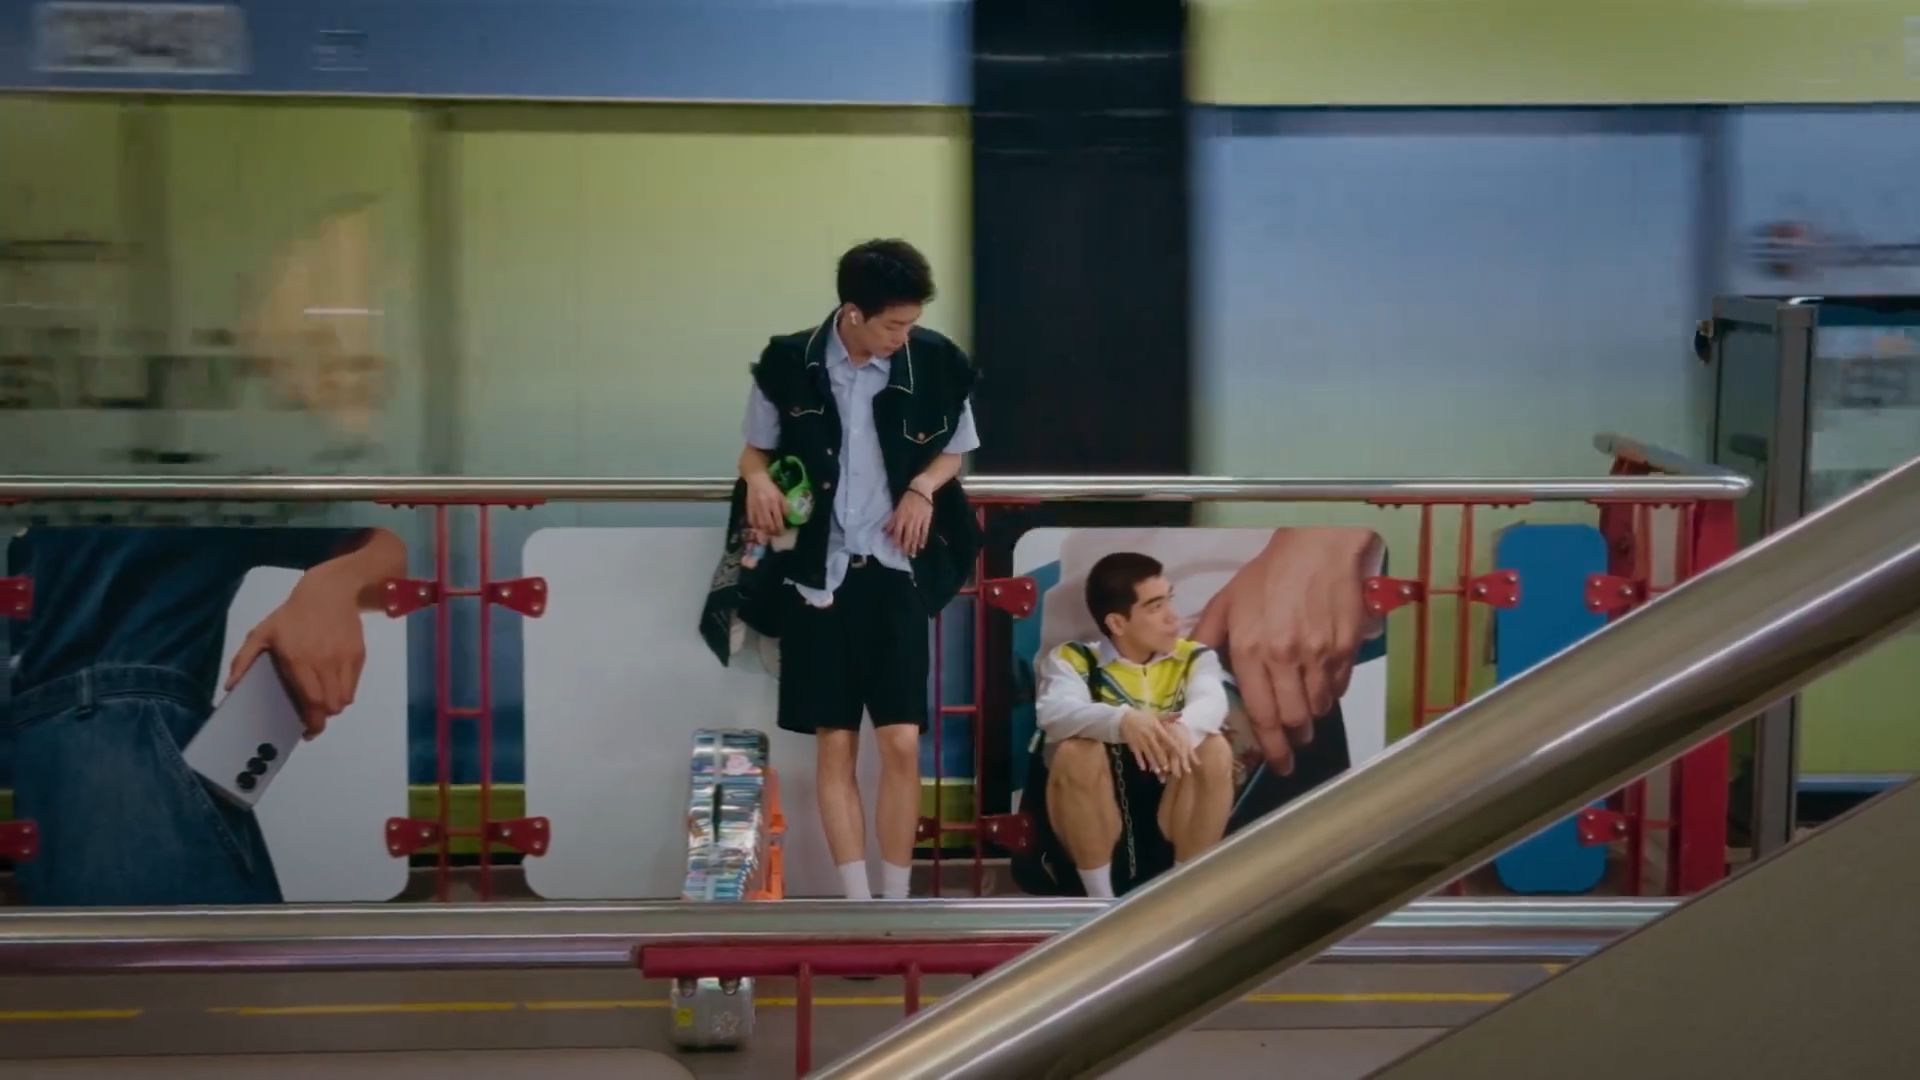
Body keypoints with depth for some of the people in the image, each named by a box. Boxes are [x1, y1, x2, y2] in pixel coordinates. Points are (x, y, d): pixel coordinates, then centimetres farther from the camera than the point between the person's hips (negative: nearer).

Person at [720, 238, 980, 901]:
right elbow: (757, 450, 7)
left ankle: (896, 905, 9)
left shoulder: (936, 363, -5)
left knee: (901, 744, -2)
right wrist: (757, 481, -15)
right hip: (816, 574, 0)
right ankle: (859, 906, 8)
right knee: (834, 745, 3)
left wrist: (922, 488, -8)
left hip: (893, 573, 0)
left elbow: (955, 448, 12)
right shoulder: (789, 364, -7)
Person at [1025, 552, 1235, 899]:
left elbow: (1211, 700, -19)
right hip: (1093, 835, -2)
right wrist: (1122, 720, -46)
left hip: (1173, 829, 2)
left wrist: (1184, 727, -44)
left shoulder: (1194, 657, 6)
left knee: (1214, 748, -22)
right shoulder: (1073, 660, -1)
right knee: (1075, 751, -29)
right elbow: (1056, 714, -24)